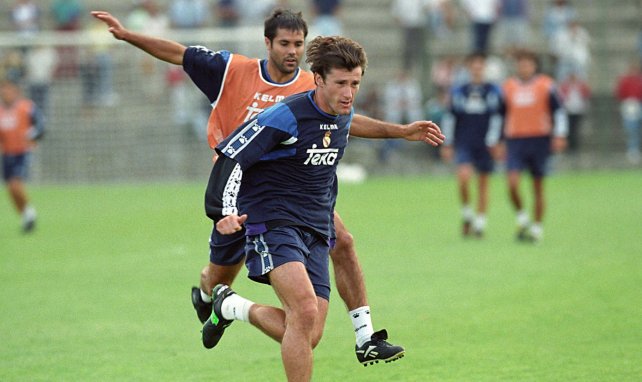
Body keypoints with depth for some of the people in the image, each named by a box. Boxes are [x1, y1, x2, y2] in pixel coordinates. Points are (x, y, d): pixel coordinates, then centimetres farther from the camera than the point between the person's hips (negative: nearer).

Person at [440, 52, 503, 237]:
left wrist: (493, 141, -6)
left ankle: (480, 222, 14)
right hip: (464, 144, 0)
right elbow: (449, 118, 11)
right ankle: (467, 214, -2)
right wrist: (447, 144, 8)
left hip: (484, 145, 0)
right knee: (464, 175, -21)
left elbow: (497, 117, 4)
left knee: (483, 182, 4)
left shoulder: (493, 91, 5)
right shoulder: (458, 92, 8)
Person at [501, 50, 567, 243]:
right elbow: (500, 115, 18)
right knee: (512, 183, -16)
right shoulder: (508, 87, 9)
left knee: (538, 187, 4)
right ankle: (522, 219, 3)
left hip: (539, 140, -1)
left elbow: (559, 110, 4)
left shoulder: (546, 85, 2)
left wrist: (559, 135, -6)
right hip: (515, 140, 1)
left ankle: (537, 227, 13)